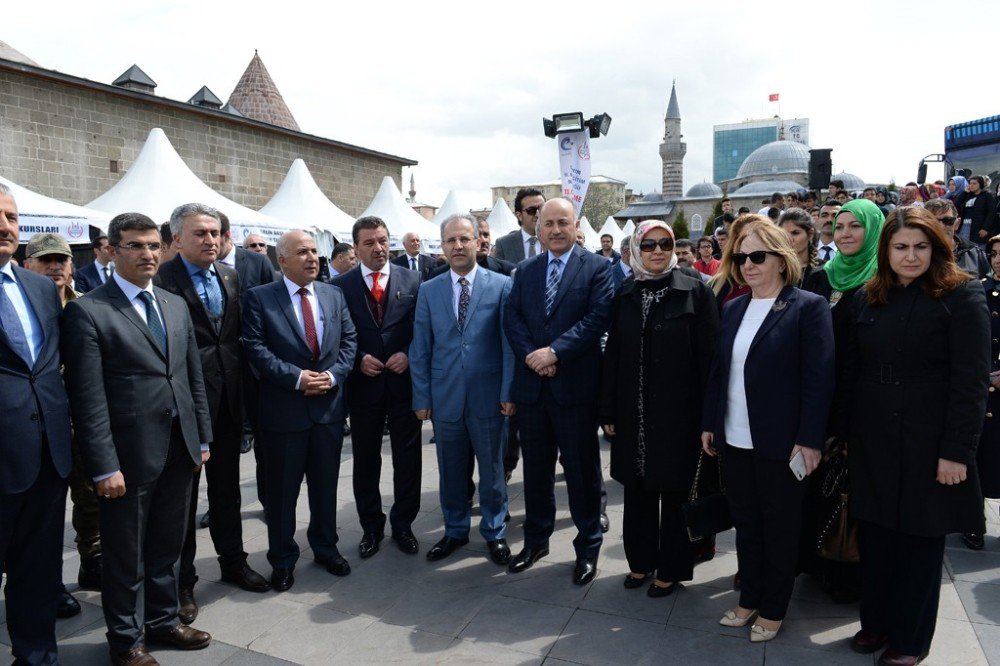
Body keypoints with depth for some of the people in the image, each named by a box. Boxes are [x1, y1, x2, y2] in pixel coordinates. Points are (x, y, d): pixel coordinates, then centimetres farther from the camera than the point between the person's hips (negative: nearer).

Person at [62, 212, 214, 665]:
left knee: (167, 547, 19)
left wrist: (202, 437, 10)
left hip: (179, 450, 5)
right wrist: (104, 467, -15)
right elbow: (88, 398, -14)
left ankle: (162, 620, 38)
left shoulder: (176, 305, 10)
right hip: (129, 456, -5)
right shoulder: (87, 312, -10)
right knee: (126, 555, 12)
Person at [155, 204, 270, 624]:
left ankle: (233, 561, 34)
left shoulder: (230, 277, 7)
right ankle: (181, 580, 24)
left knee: (227, 486, 18)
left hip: (227, 400, 6)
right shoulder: (162, 280, -13)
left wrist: (241, 389, 6)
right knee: (182, 492, 9)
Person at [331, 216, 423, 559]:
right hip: (363, 385, 0)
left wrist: (407, 355, -13)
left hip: (404, 381, 0)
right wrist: (359, 359, -13)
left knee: (407, 458, 10)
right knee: (365, 460, 12)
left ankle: (403, 524, 27)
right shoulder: (340, 285, 0)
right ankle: (371, 527, 29)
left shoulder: (412, 280, 1)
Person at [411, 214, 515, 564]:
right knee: (451, 470, 15)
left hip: (488, 397, -2)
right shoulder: (429, 290, 4)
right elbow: (420, 349, 5)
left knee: (492, 469, 11)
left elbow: (509, 343, -4)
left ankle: (495, 532, 31)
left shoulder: (501, 285, -3)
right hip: (445, 398, 2)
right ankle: (455, 531, 34)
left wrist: (509, 392, -8)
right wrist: (421, 398, 1)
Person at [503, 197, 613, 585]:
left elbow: (598, 317, -13)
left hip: (575, 387, -4)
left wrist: (554, 352, -19)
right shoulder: (525, 271, 12)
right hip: (531, 386, 4)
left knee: (582, 470, 7)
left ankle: (588, 547, 25)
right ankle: (536, 540, 32)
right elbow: (511, 318, 3)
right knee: (535, 469, 15)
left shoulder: (596, 268, -2)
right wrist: (530, 355, -14)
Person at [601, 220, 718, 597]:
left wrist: (706, 415, -10)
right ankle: (640, 561, 32)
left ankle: (671, 569, 26)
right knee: (637, 490, 14)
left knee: (675, 492, 8)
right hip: (633, 413, 4)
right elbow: (612, 355, 7)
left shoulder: (695, 291, -5)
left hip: (678, 411, -3)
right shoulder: (624, 296, 6)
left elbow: (708, 356, -7)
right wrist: (608, 411, 4)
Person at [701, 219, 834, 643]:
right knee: (746, 524, 17)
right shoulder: (732, 310, 9)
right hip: (733, 440, 5)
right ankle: (749, 599, 33)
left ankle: (773, 609, 28)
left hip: (781, 443, -5)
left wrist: (810, 440, -16)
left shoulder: (808, 307, -8)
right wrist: (709, 424, 9)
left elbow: (819, 378, -12)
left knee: (780, 528, 11)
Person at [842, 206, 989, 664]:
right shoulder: (869, 298, 8)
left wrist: (957, 451, -16)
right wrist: (843, 431, 7)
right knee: (874, 534, 12)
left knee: (920, 539, 9)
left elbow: (971, 381, -12)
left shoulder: (961, 296, -7)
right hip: (872, 441, 4)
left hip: (928, 443, -4)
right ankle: (875, 622, 30)